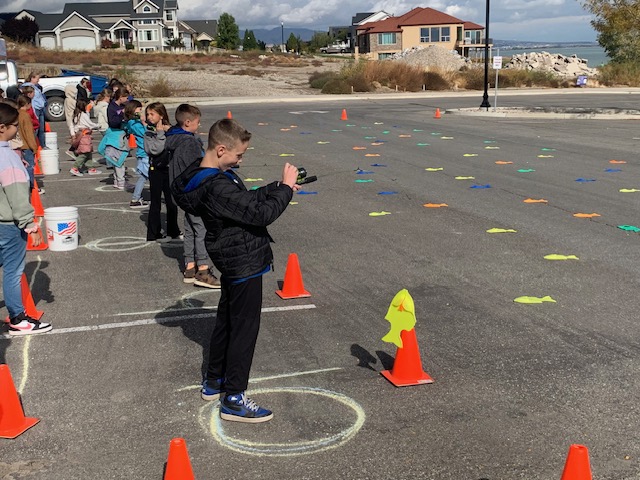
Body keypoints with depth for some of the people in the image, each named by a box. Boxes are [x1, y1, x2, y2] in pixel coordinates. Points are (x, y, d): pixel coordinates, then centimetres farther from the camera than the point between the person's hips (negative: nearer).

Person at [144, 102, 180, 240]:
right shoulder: (149, 133, -3)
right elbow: (154, 149, -17)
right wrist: (160, 133, -14)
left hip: (169, 168, 1)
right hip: (156, 170, -1)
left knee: (171, 202, 8)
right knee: (155, 203, 5)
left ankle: (173, 230, 24)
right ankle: (153, 233, 13)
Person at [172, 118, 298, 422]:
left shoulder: (207, 177, 5)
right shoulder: (217, 187, -28)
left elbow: (248, 199, 14)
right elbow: (261, 214, -30)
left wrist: (279, 188, 2)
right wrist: (285, 188, -16)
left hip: (232, 262, 10)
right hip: (245, 264, -10)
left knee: (226, 320, 21)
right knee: (244, 328, -1)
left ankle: (213, 382, 35)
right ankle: (233, 399, 9)